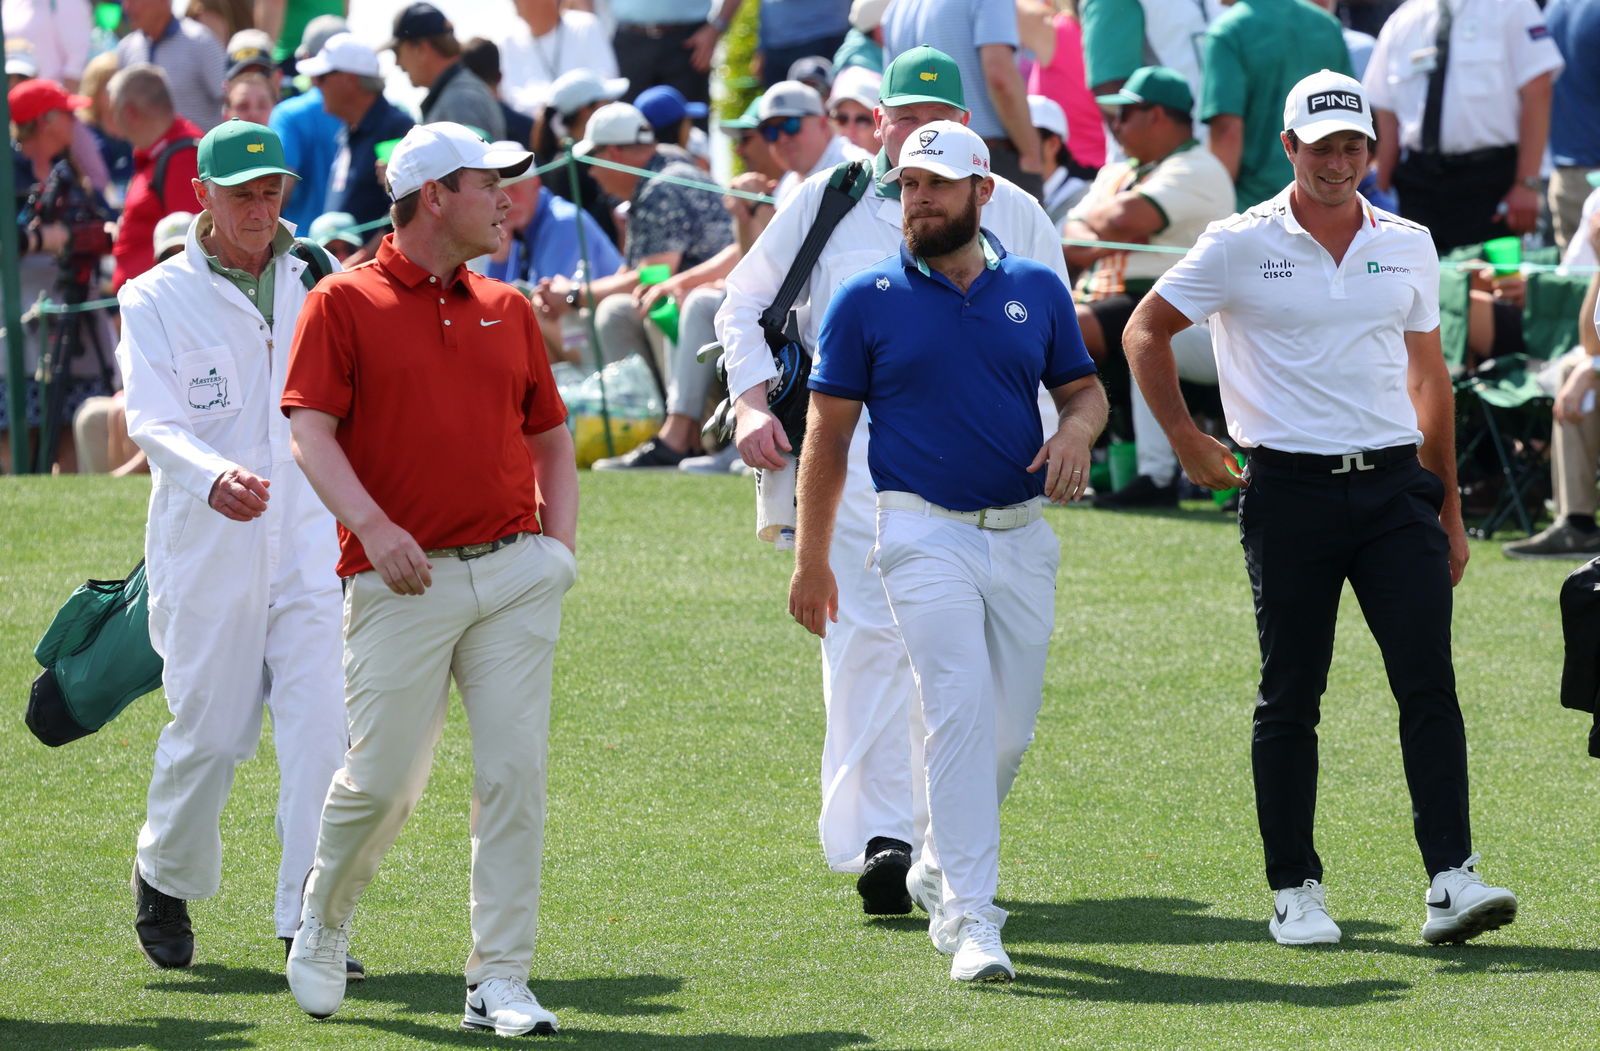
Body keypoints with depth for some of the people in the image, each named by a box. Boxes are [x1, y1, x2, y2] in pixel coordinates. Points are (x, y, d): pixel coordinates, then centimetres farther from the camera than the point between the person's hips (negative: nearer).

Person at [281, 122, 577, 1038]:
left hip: (516, 573, 4)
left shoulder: (508, 310, 16)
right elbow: (310, 429, -7)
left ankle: (501, 982, 0)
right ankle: (324, 927, 26)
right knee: (383, 780, -2)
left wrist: (560, 542, 7)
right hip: (405, 582, -4)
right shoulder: (344, 304, 1)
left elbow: (551, 436, 22)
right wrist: (372, 526, -21)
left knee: (516, 775, -4)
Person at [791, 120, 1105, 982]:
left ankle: (944, 876, 30)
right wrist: (811, 559, -1)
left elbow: (1085, 389, 18)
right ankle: (973, 924, -17)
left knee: (1010, 730, 7)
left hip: (1023, 533, 4)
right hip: (926, 535, -4)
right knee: (961, 715, -16)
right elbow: (827, 433, 2)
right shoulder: (866, 301, 0)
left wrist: (1077, 430, -8)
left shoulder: (1037, 290, 9)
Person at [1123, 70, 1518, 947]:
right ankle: (1294, 890, 10)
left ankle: (1450, 879, -13)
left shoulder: (1408, 247, 11)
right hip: (1290, 489, -3)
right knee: (1289, 697, 2)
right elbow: (1145, 331, 7)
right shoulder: (1242, 246, 0)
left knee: (1430, 684, -8)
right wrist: (1185, 439, 0)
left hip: (1394, 487, 3)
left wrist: (1448, 508, 18)